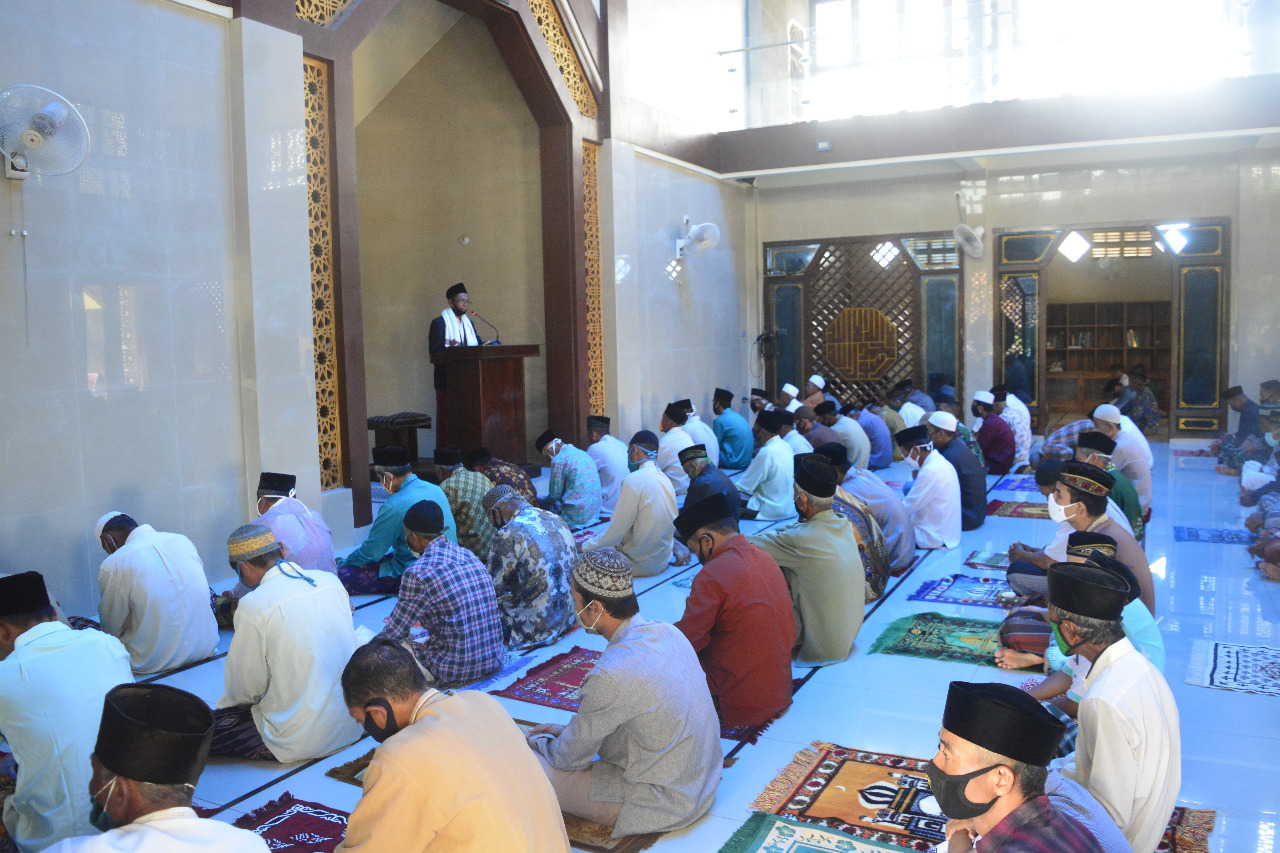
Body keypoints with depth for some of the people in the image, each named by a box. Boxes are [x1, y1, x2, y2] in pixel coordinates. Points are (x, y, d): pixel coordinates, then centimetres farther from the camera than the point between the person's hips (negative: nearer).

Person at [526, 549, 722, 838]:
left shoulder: (611, 677, -30)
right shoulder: (667, 633, -5)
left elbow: (571, 757, -12)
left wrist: (533, 742, 8)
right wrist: (569, 731, 16)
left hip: (666, 803, -8)